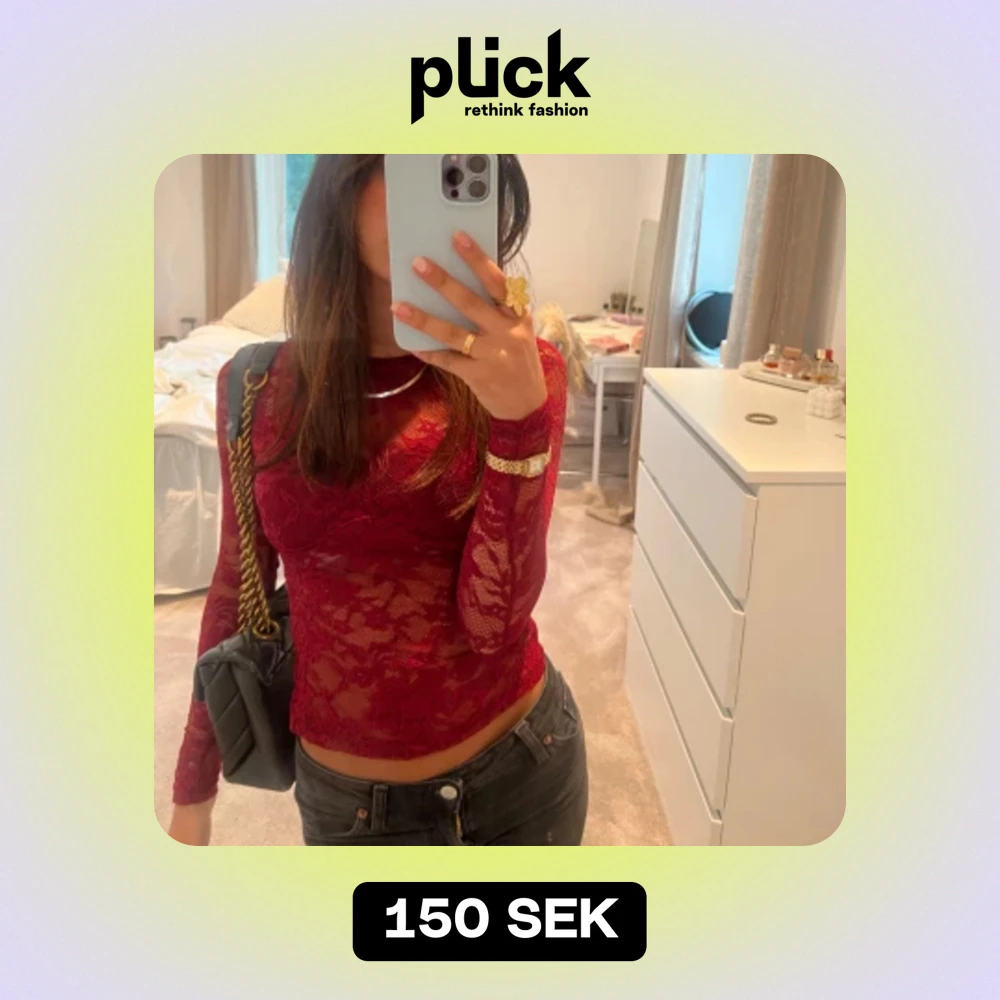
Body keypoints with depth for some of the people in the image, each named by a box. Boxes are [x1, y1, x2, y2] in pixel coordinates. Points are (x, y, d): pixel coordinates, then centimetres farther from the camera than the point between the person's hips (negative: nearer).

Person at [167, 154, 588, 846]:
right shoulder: (258, 385, -7)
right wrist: (192, 795, 9)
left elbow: (495, 620, -19)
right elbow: (237, 589, 3)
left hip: (522, 767, 0)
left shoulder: (524, 371, -11)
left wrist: (519, 416, -33)